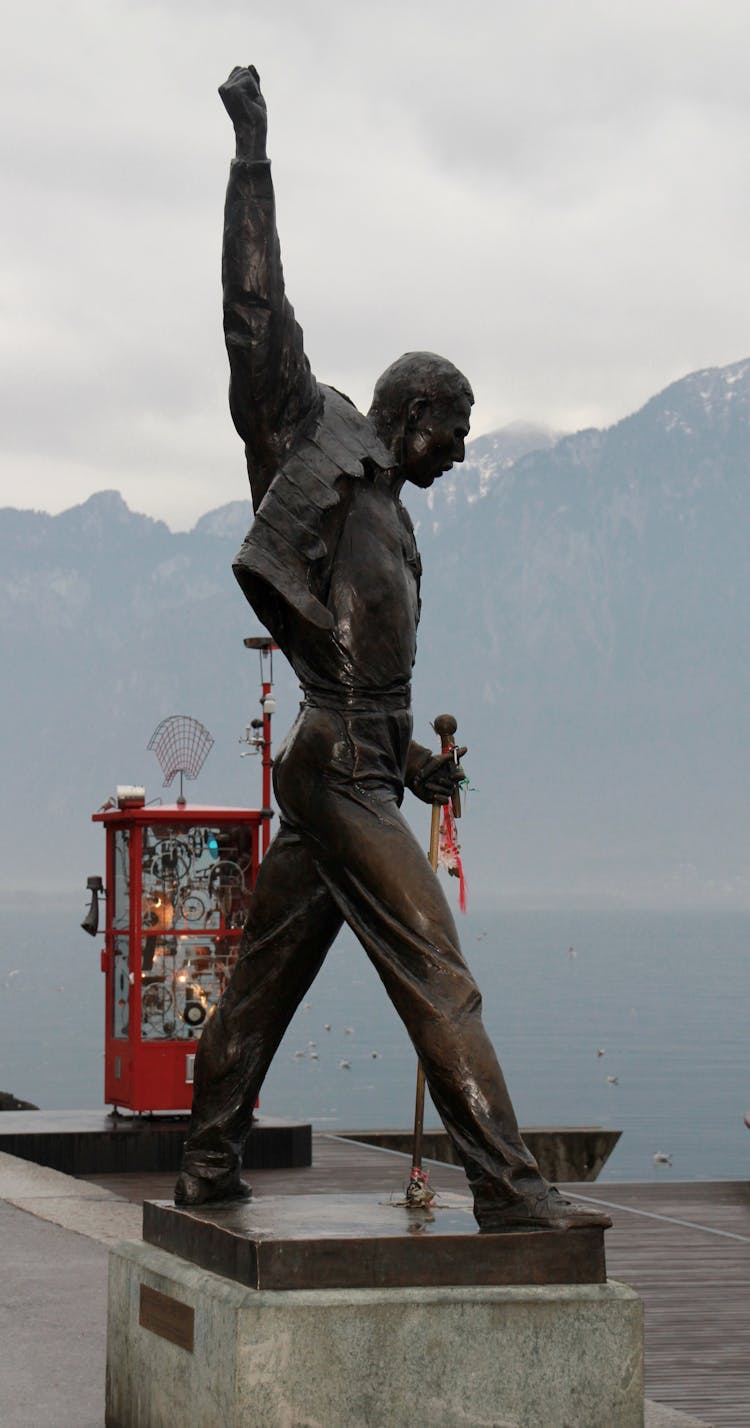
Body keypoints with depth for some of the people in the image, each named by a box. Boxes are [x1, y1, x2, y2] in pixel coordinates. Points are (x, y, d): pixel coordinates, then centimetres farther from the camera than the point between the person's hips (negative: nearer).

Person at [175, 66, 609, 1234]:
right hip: (336, 760, -9)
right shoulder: (317, 437, 2)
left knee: (267, 974, 13)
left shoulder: (388, 515, 25)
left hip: (357, 763, 9)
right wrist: (253, 162, -5)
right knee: (435, 974, -13)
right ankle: (505, 1184, -16)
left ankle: (210, 1164, 20)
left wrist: (413, 758, 28)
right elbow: (258, 315, -4)